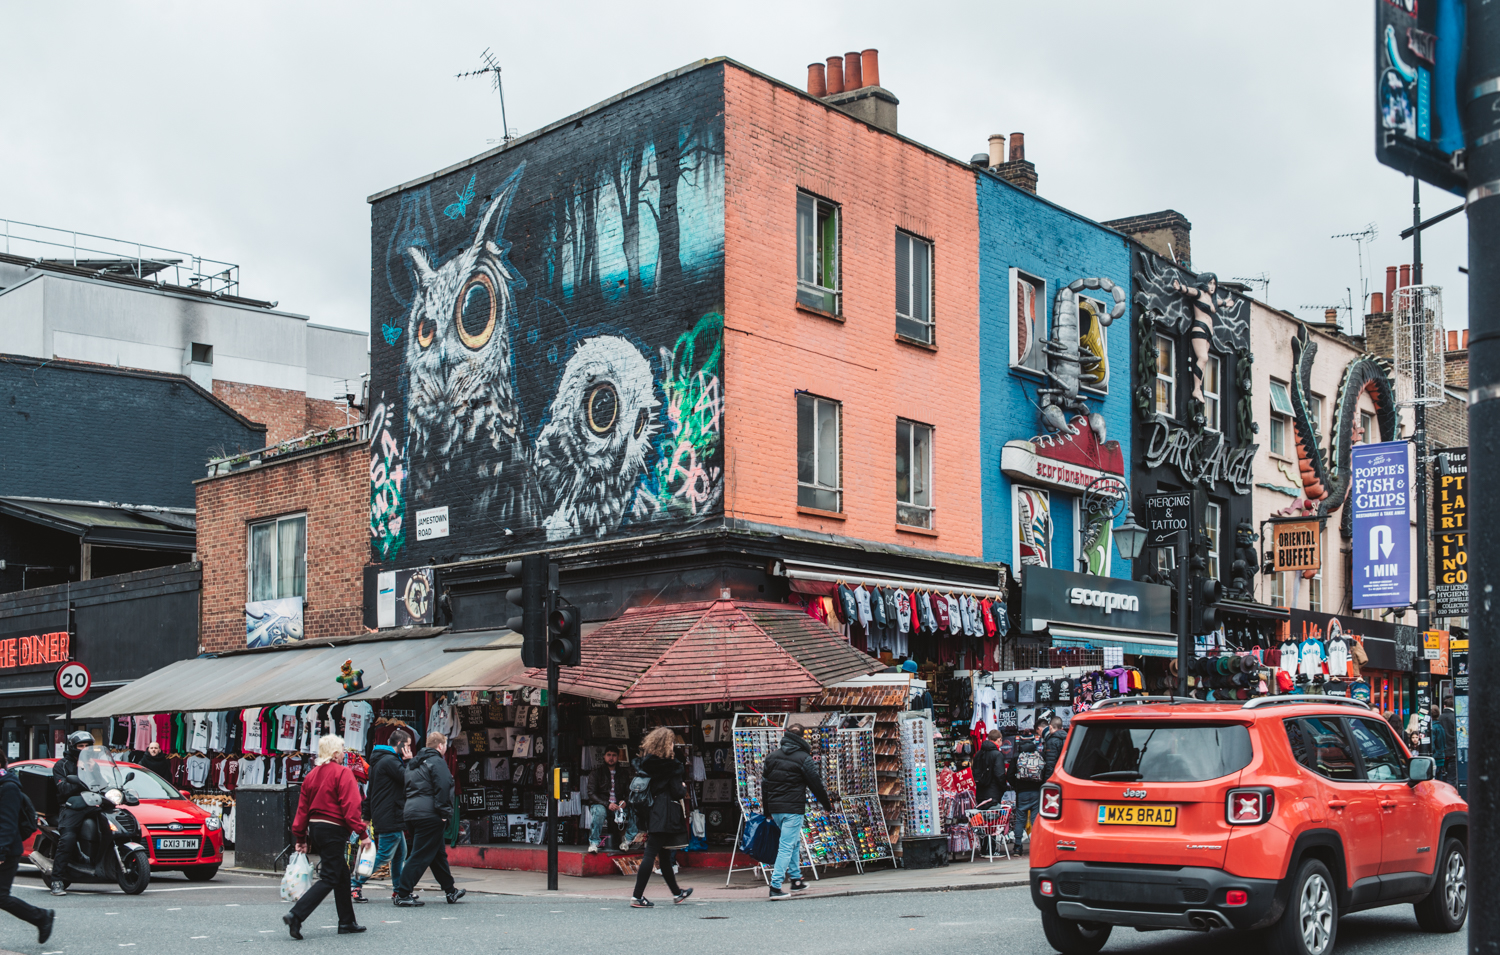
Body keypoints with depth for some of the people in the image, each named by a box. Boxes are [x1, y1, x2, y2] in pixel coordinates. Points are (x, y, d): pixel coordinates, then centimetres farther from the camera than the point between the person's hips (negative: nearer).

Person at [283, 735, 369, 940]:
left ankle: (347, 922, 21)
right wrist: (362, 834, -15)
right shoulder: (342, 773, -10)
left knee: (342, 876, 17)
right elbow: (351, 807, -16)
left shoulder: (312, 775, 11)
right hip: (334, 830, -8)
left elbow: (302, 808, 12)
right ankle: (296, 915, -17)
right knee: (329, 879, -5)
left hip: (315, 829, 8)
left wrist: (300, 837, 17)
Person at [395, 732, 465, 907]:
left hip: (412, 812, 10)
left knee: (439, 853, 18)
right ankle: (403, 894, -10)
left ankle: (450, 890, 26)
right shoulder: (437, 762, -8)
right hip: (429, 815, -10)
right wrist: (444, 814, -14)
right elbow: (442, 789, -17)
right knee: (420, 856, -8)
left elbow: (408, 788, 21)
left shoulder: (413, 763, 20)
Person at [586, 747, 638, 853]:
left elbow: (629, 792, 12)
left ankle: (628, 840, -16)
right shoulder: (597, 772, 2)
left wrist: (625, 802, -13)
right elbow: (591, 794, -6)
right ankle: (593, 843, -27)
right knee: (599, 811, -37)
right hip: (600, 804, -2)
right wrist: (607, 804, -20)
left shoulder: (623, 773, 12)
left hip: (618, 805, 2)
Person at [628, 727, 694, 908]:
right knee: (651, 854, -7)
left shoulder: (643, 764, 5)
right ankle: (637, 896, -10)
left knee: (664, 854, 16)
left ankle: (676, 893, 31)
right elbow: (678, 793, -13)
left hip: (650, 814, 7)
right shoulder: (671, 766, -13)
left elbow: (630, 788, 7)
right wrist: (684, 788, 8)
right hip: (665, 816, -7)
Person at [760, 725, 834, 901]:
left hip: (775, 808, 6)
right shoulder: (804, 759, -7)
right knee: (787, 847, -5)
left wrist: (767, 810, 22)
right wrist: (828, 805, 11)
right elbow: (816, 784, -3)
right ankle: (775, 887, -12)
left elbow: (764, 784, 14)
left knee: (794, 842, 24)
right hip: (793, 809, -6)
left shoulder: (772, 756, 9)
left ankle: (796, 880, 29)